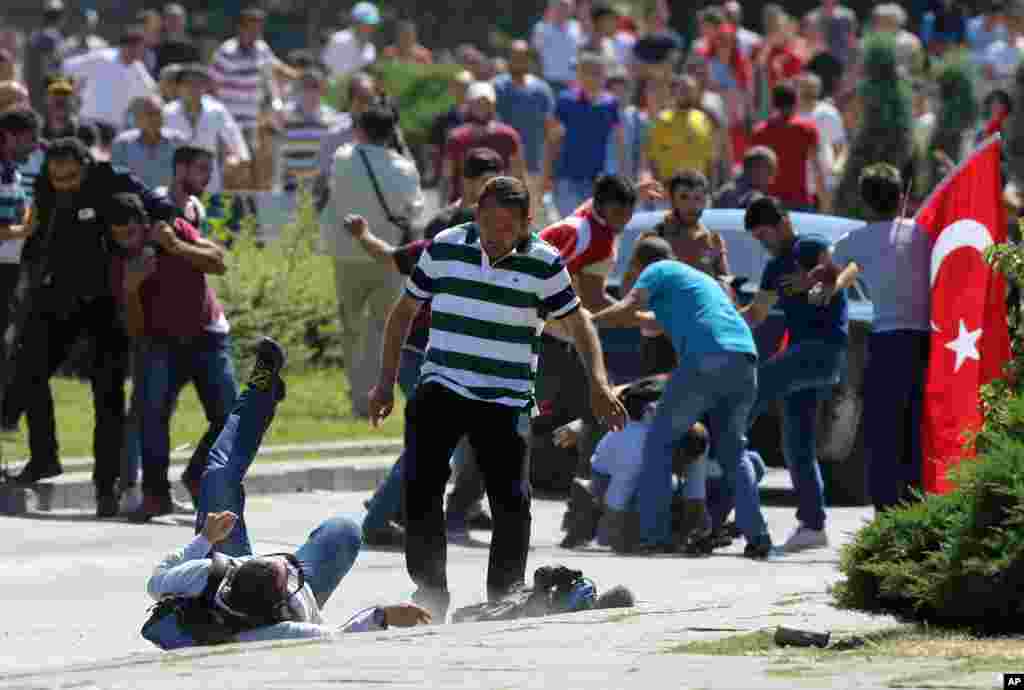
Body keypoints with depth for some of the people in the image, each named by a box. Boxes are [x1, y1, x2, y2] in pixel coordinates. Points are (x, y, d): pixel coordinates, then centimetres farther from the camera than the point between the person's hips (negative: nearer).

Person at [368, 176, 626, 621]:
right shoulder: (445, 248, 2)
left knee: (512, 503, -6)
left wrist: (598, 382, -10)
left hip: (505, 400, -1)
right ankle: (430, 592, -3)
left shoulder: (543, 263, -2)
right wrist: (386, 382, 9)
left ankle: (505, 599, 9)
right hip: (440, 389, 1)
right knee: (421, 488, -13)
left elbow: (578, 322, 5)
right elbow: (404, 311, 12)